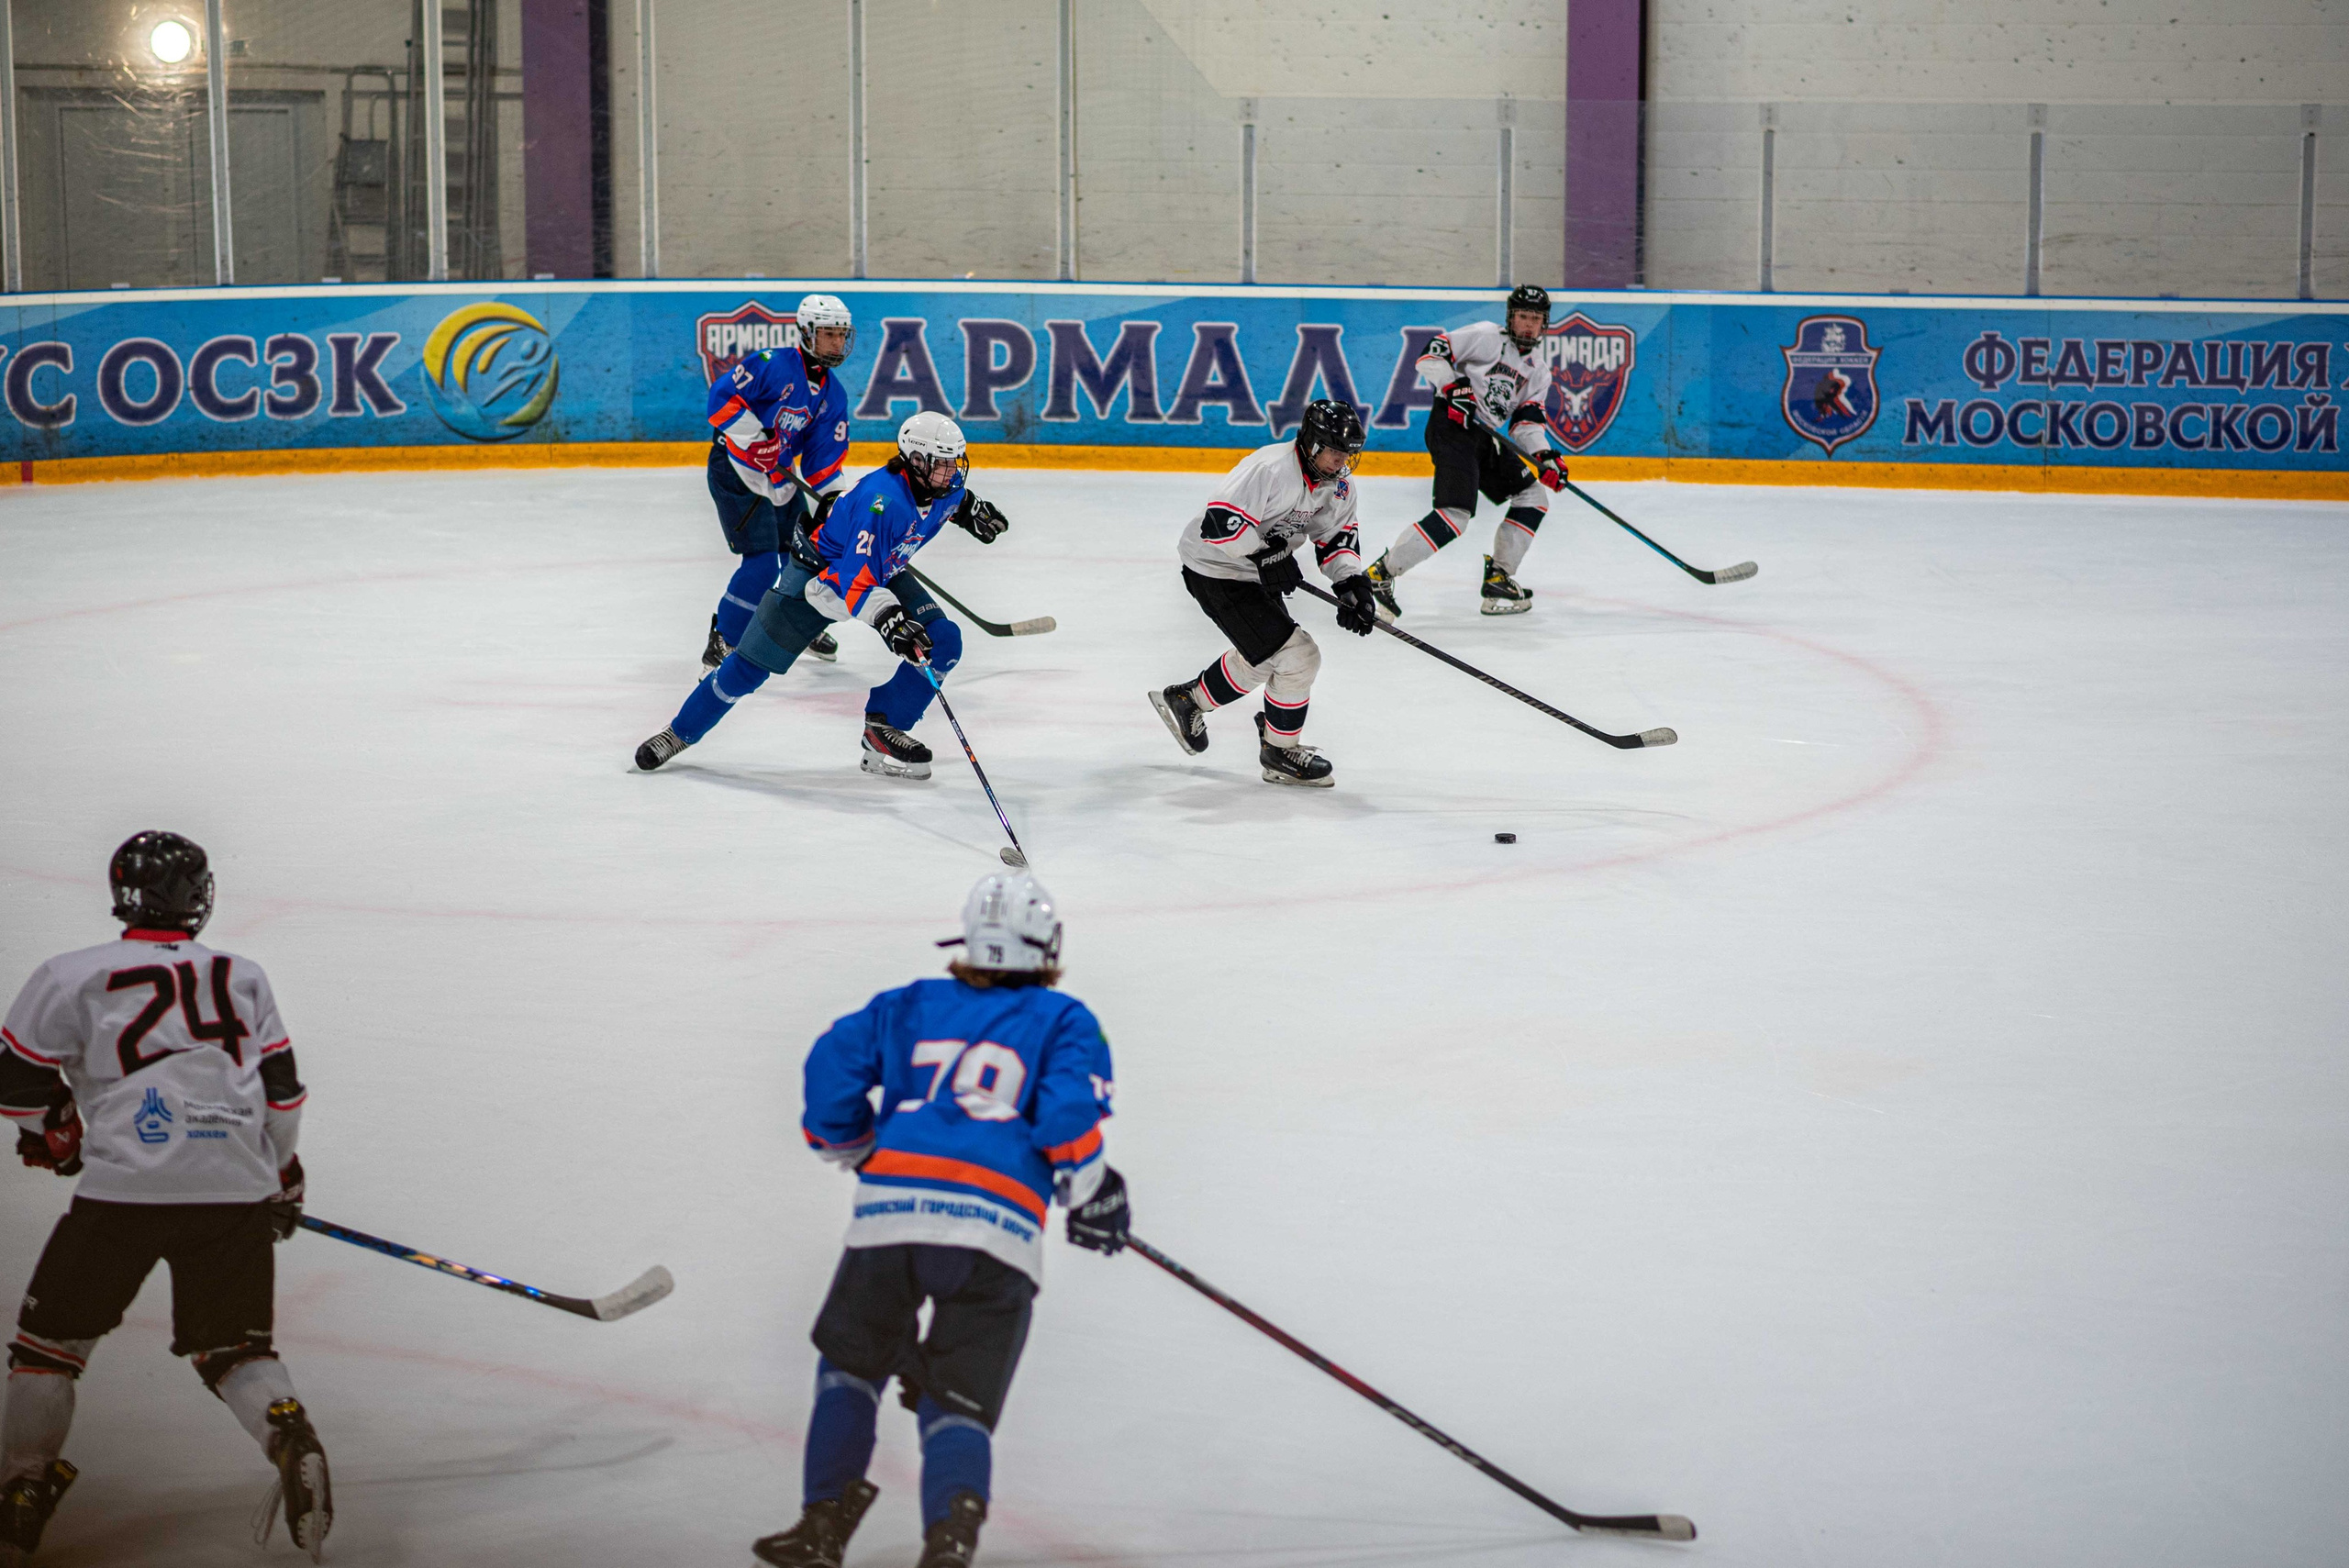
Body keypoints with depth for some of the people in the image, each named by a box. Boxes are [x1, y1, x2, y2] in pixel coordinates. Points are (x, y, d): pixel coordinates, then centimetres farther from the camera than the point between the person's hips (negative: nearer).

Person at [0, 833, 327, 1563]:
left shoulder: (73, 976, 4)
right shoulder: (244, 979, 15)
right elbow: (280, 1090, 17)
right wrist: (283, 1173, 31)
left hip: (124, 1190, -3)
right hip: (237, 1193, 3)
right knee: (233, 1344, 15)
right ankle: (287, 1434, -13)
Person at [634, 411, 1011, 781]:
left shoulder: (946, 486, -14)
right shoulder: (882, 501, -39)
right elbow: (855, 578, -44)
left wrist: (971, 509, 8)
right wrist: (889, 620, -55)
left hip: (882, 569, 7)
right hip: (823, 570, -7)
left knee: (943, 642, -12)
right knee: (751, 665, -3)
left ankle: (882, 732, -5)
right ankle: (680, 732, 16)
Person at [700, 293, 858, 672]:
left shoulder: (833, 395, 5)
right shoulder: (772, 364, -17)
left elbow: (826, 455, 5)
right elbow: (722, 396, -22)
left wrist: (832, 497, -9)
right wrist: (755, 437, -29)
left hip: (779, 476, 8)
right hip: (735, 469, -8)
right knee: (762, 562, -16)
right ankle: (721, 643, -6)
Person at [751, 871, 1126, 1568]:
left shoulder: (910, 1005, 23)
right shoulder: (1064, 1021, 17)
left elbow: (832, 1062, 11)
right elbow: (1068, 1115, -1)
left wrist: (854, 1149, 25)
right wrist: (1093, 1195, 11)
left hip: (891, 1207, 1)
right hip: (999, 1229, -1)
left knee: (851, 1361, 25)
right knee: (959, 1401, 6)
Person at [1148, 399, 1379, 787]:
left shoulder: (1338, 482, 0)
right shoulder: (1271, 468, -28)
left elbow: (1338, 536, 7)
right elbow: (1220, 519, -34)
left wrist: (1353, 584, -9)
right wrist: (1266, 555, -31)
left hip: (1255, 570, 10)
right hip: (1215, 570, -10)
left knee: (1260, 659, 21)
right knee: (1295, 656, -11)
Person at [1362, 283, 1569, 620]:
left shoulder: (1538, 371, 19)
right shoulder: (1487, 337, -2)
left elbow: (1526, 420, 13)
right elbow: (1431, 355, -7)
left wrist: (1544, 458, -4)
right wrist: (1454, 387, -22)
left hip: (1486, 439, 9)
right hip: (1452, 426, -9)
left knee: (1533, 498, 10)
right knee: (1455, 515, -24)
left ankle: (1498, 580, 15)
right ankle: (1380, 574, -22)